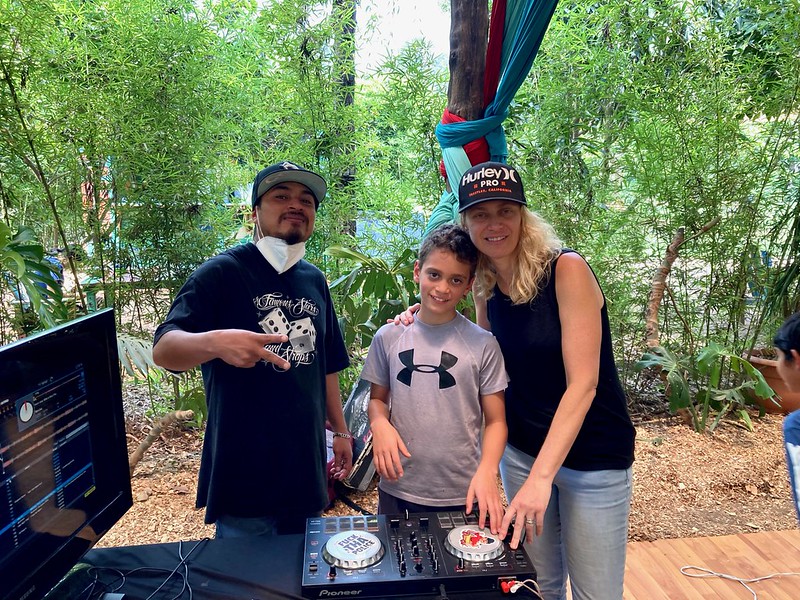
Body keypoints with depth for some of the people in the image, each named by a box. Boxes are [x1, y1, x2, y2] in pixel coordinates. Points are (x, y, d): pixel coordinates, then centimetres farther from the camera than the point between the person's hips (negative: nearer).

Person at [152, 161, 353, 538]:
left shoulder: (314, 280, 9)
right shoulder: (222, 273, -9)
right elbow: (163, 350, -18)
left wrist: (340, 430, 17)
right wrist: (216, 342, -38)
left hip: (307, 467, 6)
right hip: (243, 474, -5)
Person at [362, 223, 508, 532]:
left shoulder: (482, 344, -5)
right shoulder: (388, 337, 0)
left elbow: (495, 421, -1)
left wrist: (486, 472, -17)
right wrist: (379, 424, -10)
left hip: (463, 496, -1)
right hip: (397, 489, 2)